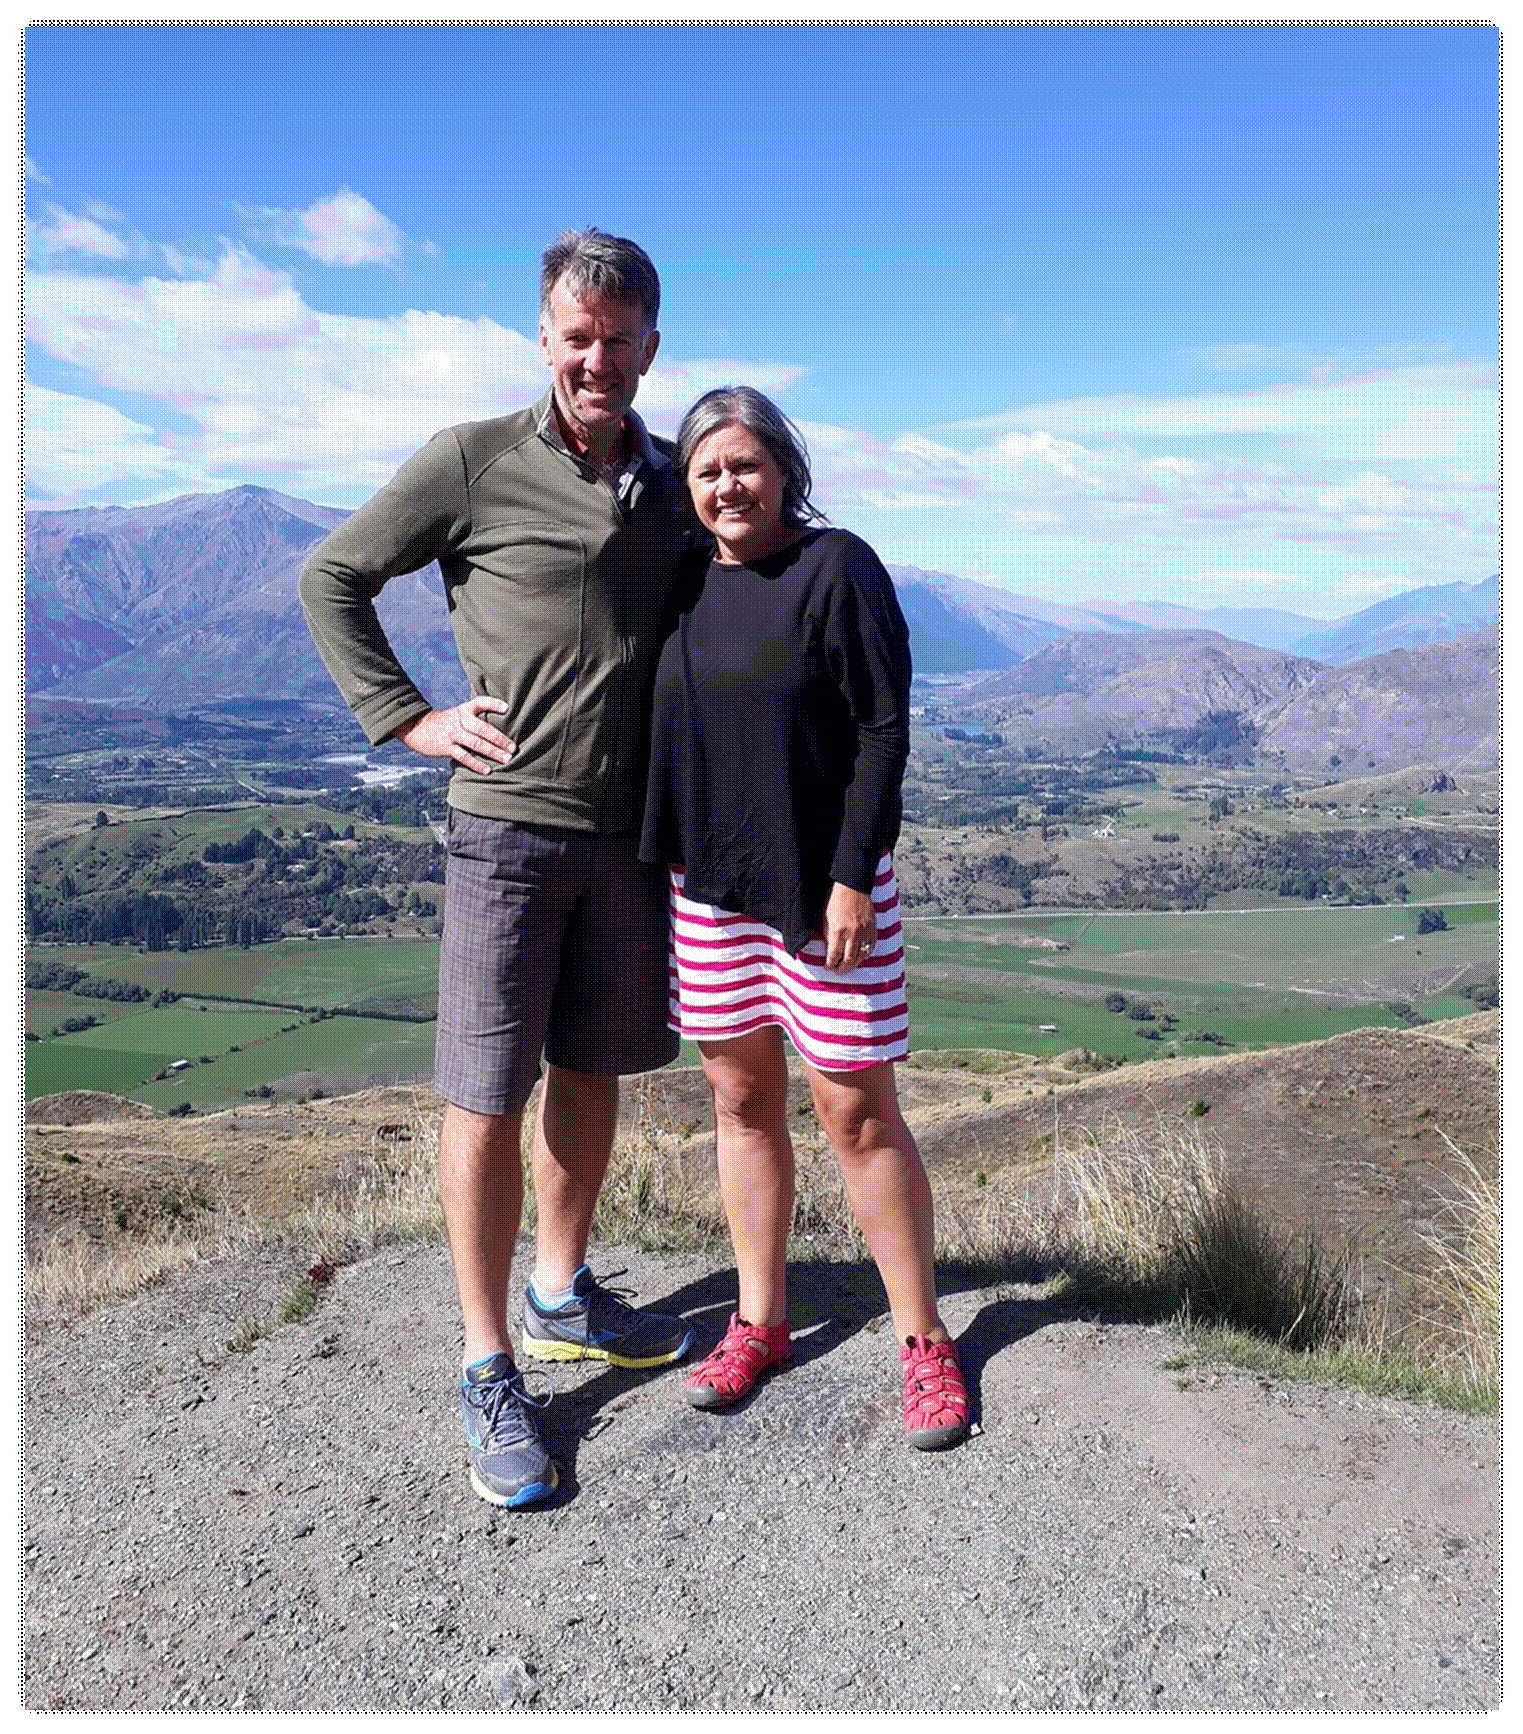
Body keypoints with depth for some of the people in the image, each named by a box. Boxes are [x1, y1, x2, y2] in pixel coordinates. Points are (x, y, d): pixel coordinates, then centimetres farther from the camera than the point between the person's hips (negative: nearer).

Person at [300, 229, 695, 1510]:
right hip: (509, 826, -4)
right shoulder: (475, 464, -3)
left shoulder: (671, 484, 10)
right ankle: (488, 1368, 15)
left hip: (633, 831, 5)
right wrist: (408, 719, -5)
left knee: (591, 1077, 14)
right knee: (489, 1101, -1)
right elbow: (332, 579, 4)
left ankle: (562, 1296, 34)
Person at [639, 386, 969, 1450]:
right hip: (707, 885, 5)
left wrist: (853, 881, -15)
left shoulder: (838, 568, -7)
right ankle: (760, 1322, 29)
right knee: (742, 1103, 13)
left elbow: (884, 732, -11)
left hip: (825, 885, -5)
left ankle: (923, 1339, 18)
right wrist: (663, 854, 12)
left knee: (859, 1116, 0)